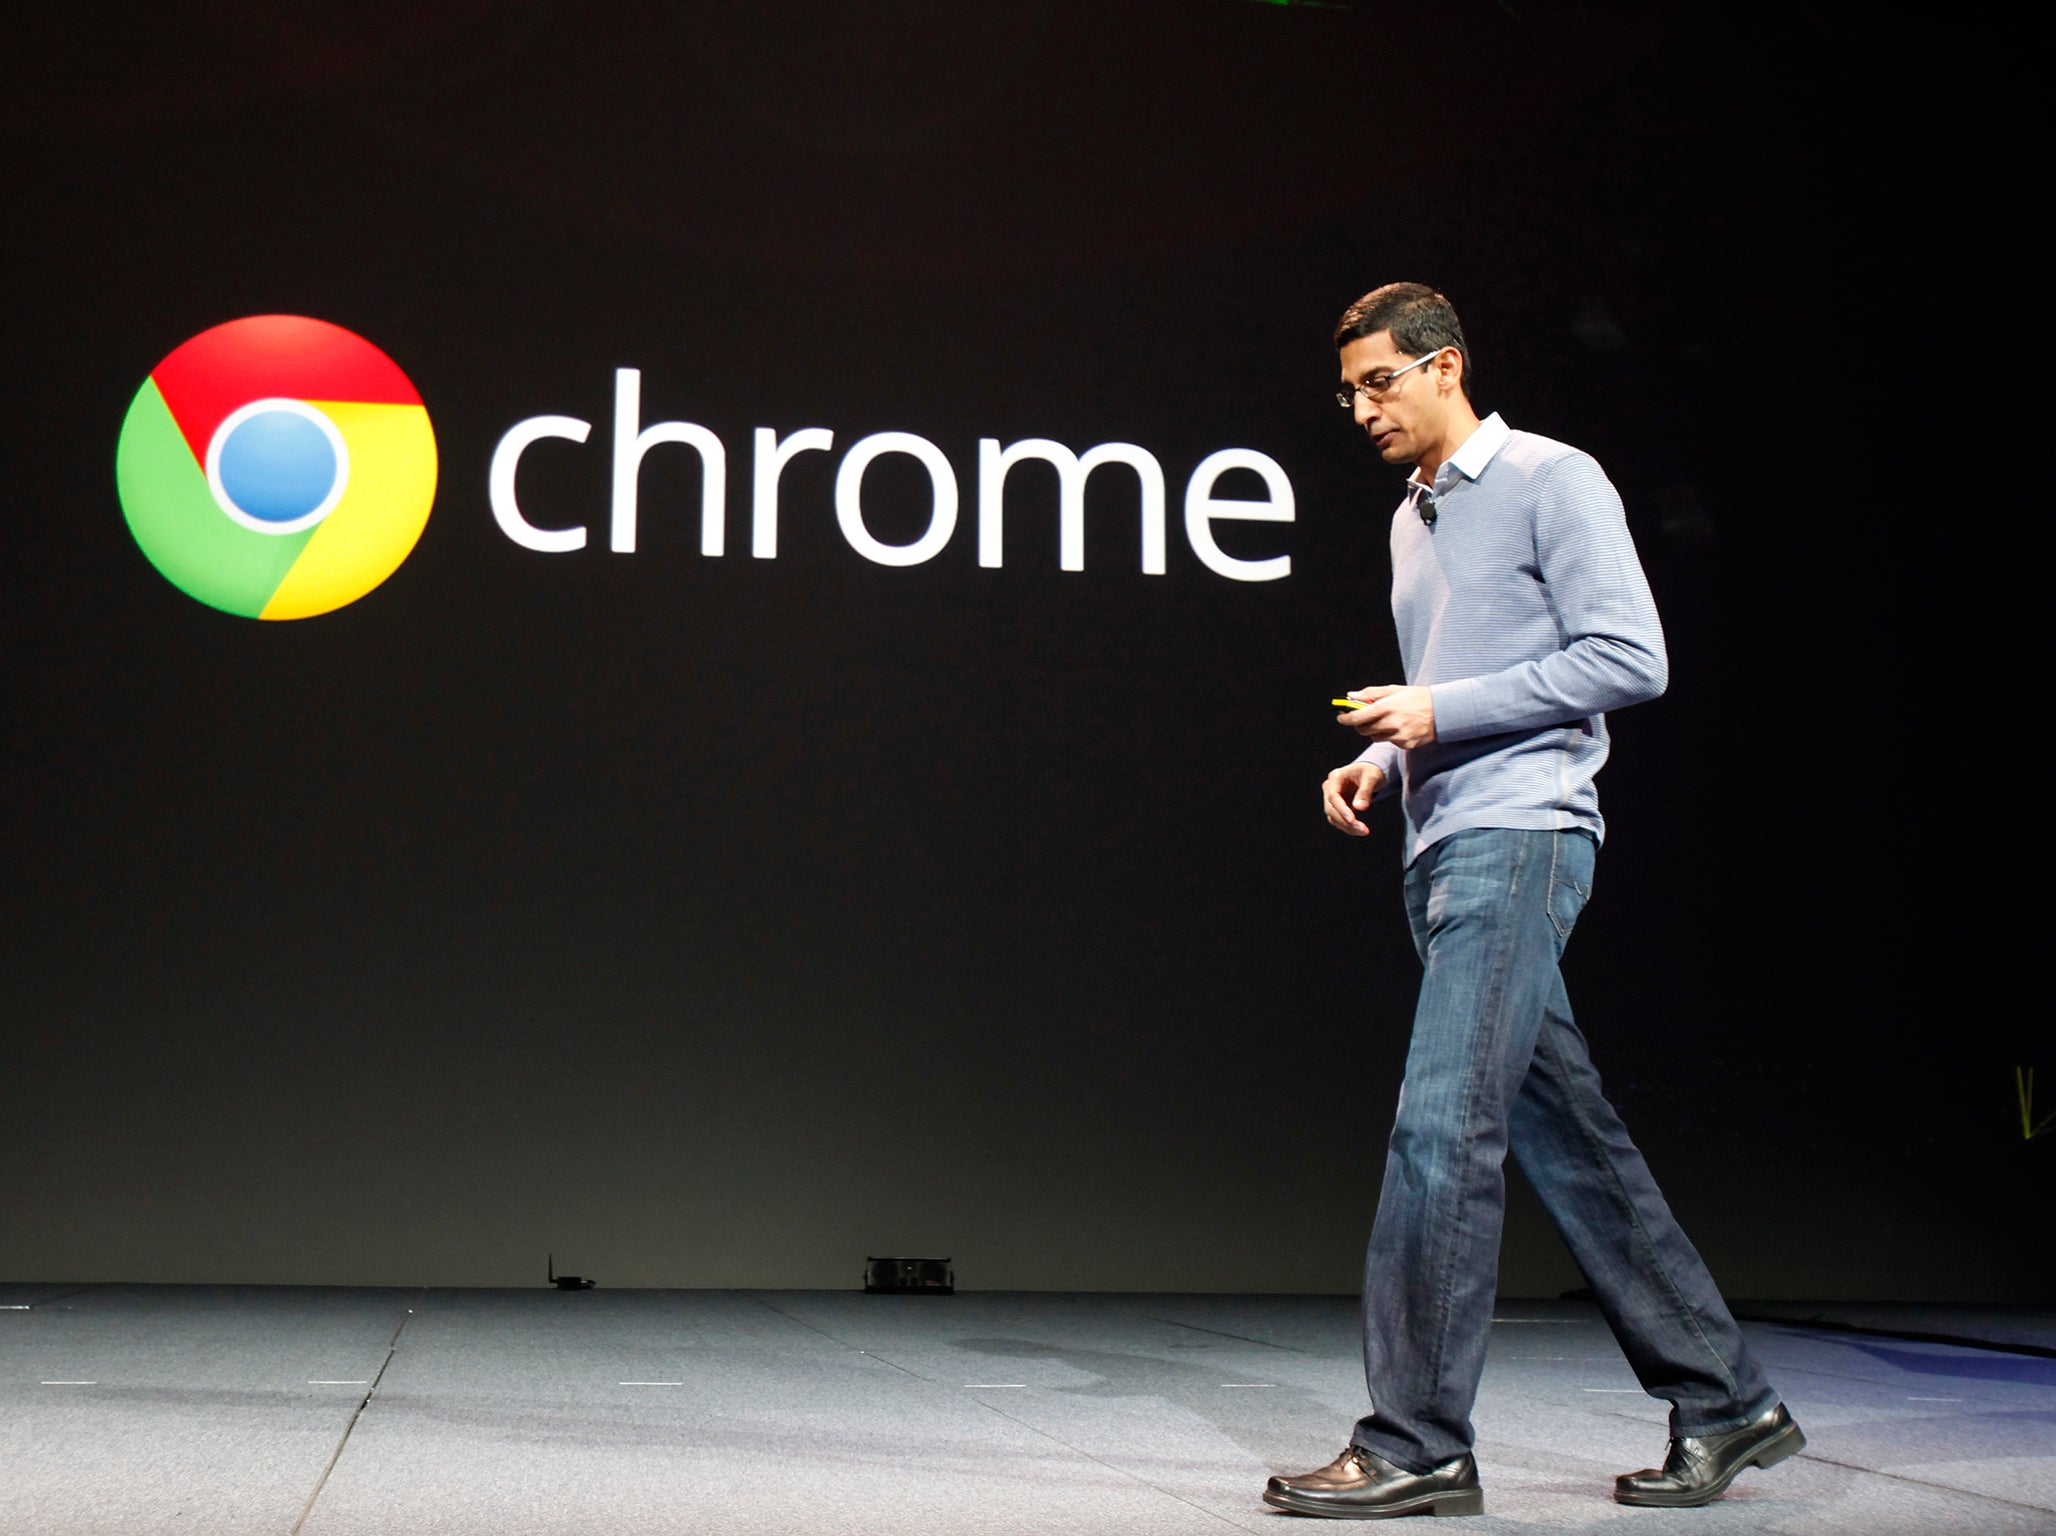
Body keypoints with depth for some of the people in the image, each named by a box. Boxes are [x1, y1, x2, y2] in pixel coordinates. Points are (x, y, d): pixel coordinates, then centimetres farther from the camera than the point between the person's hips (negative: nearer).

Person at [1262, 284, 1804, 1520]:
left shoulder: (1552, 480, -3)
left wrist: (1441, 710, -14)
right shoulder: (1412, 519, 22)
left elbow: (1631, 658, -12)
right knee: (1567, 1132, 8)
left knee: (1442, 1126, -14)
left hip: (1518, 838, -9)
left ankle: (1417, 1443, -7)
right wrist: (1383, 757, 9)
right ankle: (1723, 1402, 18)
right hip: (1446, 849, 9)